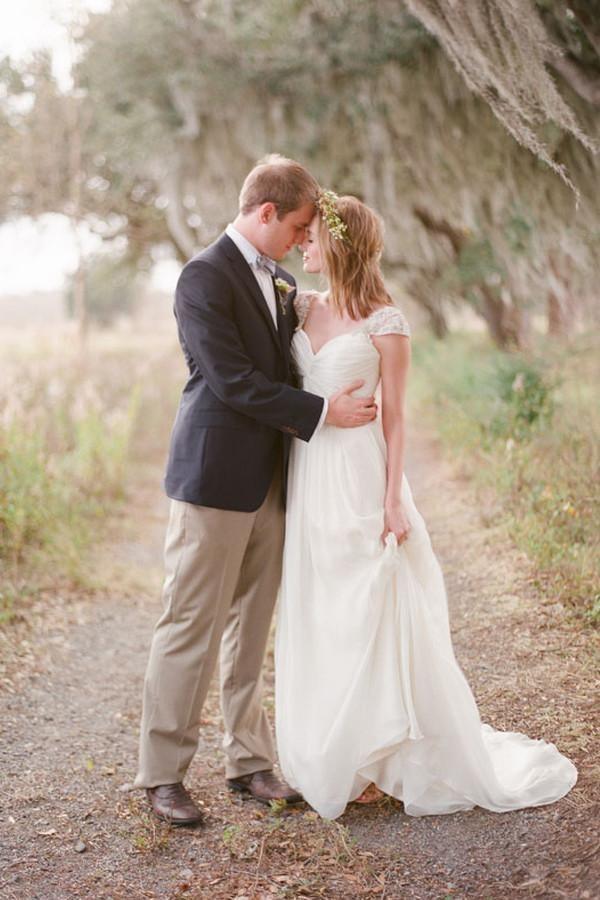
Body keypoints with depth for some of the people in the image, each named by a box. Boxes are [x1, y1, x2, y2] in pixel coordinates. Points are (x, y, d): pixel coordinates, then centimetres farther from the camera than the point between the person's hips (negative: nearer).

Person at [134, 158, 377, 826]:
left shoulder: (282, 282, 15)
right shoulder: (205, 277, -11)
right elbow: (233, 381, -18)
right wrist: (321, 413, -15)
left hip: (269, 481, 8)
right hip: (215, 478, -8)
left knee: (250, 628, 13)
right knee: (192, 627, -1)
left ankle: (248, 761, 24)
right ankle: (162, 774, 11)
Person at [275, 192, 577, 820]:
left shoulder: (384, 323, -7)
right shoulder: (303, 307, 9)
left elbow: (394, 417, -8)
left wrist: (393, 501, -11)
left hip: (359, 481, -6)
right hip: (309, 481, 6)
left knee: (370, 620, 1)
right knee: (317, 624, 11)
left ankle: (374, 760, 16)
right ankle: (331, 759, 24)